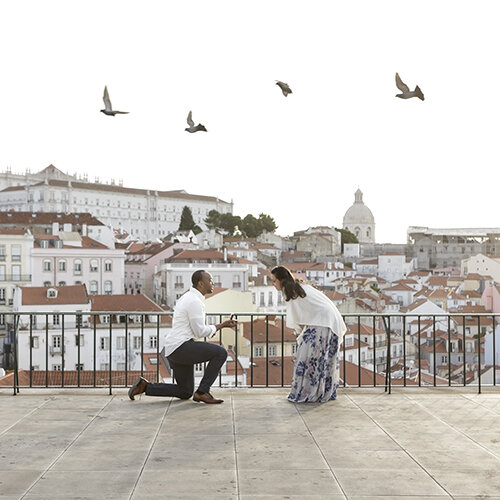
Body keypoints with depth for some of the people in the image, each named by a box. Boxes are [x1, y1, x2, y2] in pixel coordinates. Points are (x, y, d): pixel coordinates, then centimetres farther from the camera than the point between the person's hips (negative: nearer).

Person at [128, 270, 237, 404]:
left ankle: (145, 386, 13)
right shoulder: (195, 302, -14)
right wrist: (220, 326, 0)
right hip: (182, 347, -10)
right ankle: (202, 392, -12)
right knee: (220, 353, -16)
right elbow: (200, 332, -14)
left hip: (175, 351, 10)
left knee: (185, 393, 17)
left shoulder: (187, 297, 19)